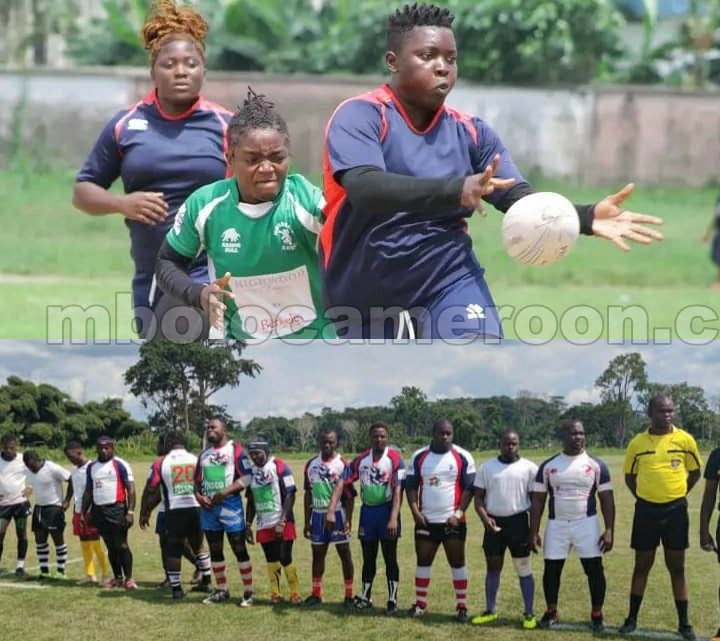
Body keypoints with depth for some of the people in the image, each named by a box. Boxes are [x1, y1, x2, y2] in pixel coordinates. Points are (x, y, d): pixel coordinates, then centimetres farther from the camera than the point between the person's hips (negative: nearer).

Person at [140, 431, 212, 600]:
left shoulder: (160, 463, -1)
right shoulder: (196, 460, 6)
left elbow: (151, 491, 0)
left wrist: (144, 513, 9)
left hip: (175, 510, -3)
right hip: (197, 508, 3)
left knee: (173, 549, 7)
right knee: (197, 546, 20)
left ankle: (176, 588, 6)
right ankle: (206, 582, 24)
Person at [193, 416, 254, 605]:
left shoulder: (235, 450, -5)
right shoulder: (205, 453, 15)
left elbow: (246, 477, -11)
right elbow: (197, 479, 20)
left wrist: (224, 492, -19)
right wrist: (198, 495, -1)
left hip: (229, 504, -7)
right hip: (208, 506, 7)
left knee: (239, 549, -5)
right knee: (215, 550, 11)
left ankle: (248, 592, -1)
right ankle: (221, 590, 21)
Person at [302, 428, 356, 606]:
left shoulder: (342, 465, -6)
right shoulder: (311, 464, 7)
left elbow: (350, 495, -7)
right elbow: (308, 494, 12)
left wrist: (348, 520, -16)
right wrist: (307, 522, 10)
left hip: (337, 514, -4)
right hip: (317, 515, 4)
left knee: (344, 553, -1)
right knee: (317, 553, 9)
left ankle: (349, 595, 4)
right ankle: (316, 593, 18)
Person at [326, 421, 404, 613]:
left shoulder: (395, 459, -10)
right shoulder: (361, 460, 2)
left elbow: (398, 491, -16)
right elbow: (342, 484, -2)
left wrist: (393, 518, -26)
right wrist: (331, 511, -13)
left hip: (387, 510, -4)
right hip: (367, 511, 4)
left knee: (390, 558, 0)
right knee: (368, 559, 12)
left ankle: (392, 599, 6)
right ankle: (365, 597, 21)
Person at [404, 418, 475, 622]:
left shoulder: (462, 457, -2)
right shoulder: (419, 457, 4)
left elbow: (469, 487, -3)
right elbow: (410, 485, 7)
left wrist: (458, 514, -13)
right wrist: (415, 511, -7)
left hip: (453, 521, -2)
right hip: (426, 521, 2)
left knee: (457, 563, -1)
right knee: (423, 562, 7)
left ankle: (462, 607, 2)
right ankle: (420, 605, 16)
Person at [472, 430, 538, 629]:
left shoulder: (529, 468, -1)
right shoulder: (487, 468, 6)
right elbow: (478, 497, 7)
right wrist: (485, 518, -10)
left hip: (518, 522, -3)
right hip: (494, 523, 3)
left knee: (524, 568, -1)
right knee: (493, 568, 10)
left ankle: (529, 613, 4)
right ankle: (490, 611, 19)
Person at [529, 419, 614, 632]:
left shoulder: (595, 465, 1)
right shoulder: (548, 466, 4)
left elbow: (607, 499, 0)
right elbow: (538, 500, 5)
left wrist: (609, 530, -8)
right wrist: (533, 532, -1)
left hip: (586, 524, -1)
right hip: (556, 525, 1)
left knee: (594, 569, -2)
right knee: (552, 570, 5)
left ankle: (597, 615, 9)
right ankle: (551, 613, 20)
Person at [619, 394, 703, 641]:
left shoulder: (685, 440, -3)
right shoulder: (638, 443, -1)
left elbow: (695, 472, 10)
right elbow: (629, 476, 11)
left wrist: (678, 493, 4)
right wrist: (643, 497, 3)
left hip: (675, 510, -1)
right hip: (646, 510, 1)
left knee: (677, 567, 5)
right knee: (642, 565, 9)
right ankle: (632, 618, 18)